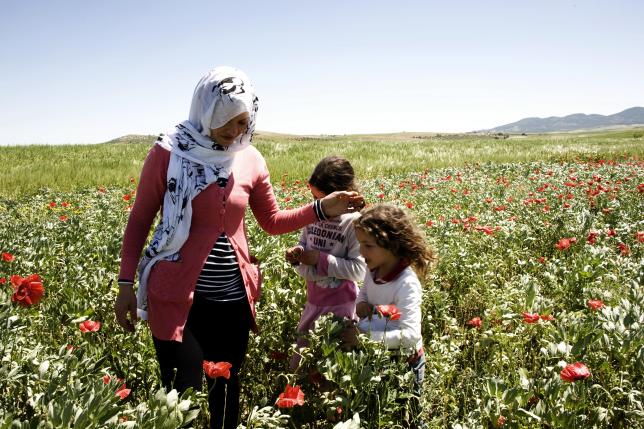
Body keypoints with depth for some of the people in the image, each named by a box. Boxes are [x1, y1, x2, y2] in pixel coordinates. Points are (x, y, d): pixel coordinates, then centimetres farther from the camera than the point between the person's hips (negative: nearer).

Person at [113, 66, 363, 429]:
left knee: (225, 393, 16)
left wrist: (322, 209, -2)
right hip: (177, 297, -3)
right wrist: (126, 283, -2)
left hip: (234, 298, 4)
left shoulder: (251, 160, 2)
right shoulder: (169, 152, -8)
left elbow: (273, 222, 11)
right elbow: (140, 220, 0)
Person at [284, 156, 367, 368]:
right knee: (299, 361, 21)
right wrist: (297, 253, -10)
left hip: (340, 305, -6)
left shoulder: (354, 222, -20)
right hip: (313, 300, 6)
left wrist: (320, 259, -23)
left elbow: (359, 269, -22)